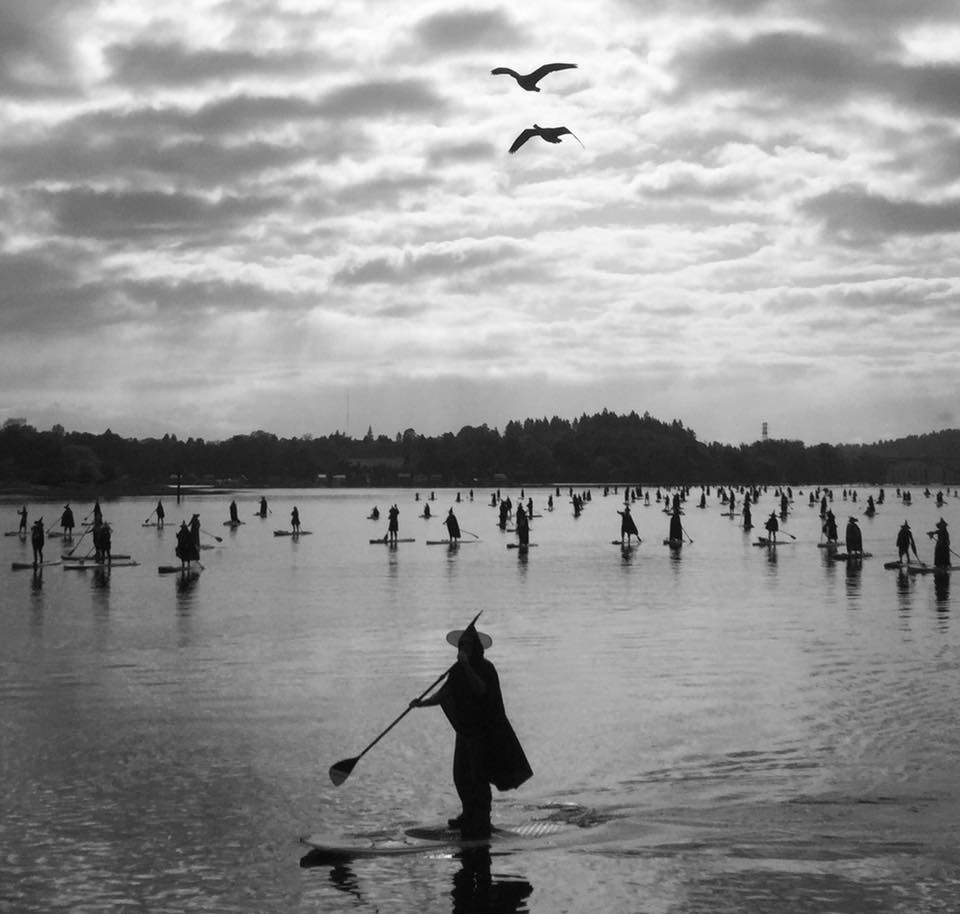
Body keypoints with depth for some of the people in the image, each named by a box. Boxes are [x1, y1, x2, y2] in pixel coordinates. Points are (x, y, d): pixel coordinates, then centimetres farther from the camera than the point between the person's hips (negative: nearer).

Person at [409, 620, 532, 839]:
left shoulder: (486, 669, -14)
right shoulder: (458, 670, 6)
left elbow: (480, 689, -32)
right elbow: (443, 695, 3)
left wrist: (467, 665, -37)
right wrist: (422, 703, -12)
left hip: (484, 730, -7)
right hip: (465, 729, 7)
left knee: (478, 777, -8)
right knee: (461, 776, 15)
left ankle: (481, 825, 0)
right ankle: (469, 817, 34)